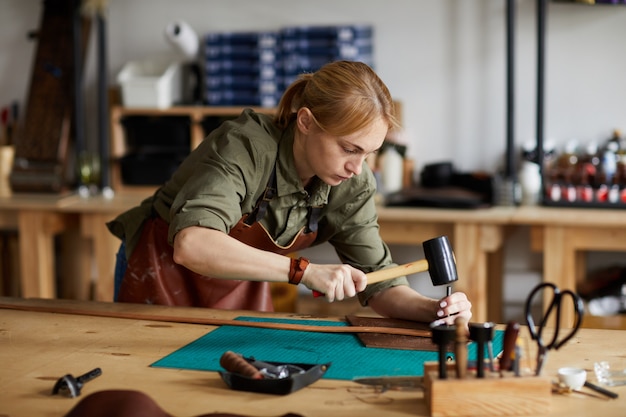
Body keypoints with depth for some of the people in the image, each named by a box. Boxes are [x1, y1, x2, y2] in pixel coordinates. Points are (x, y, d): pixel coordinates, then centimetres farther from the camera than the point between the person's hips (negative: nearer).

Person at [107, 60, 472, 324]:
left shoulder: (352, 185, -16)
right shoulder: (246, 146, -34)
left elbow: (379, 284, -12)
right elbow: (191, 245, -49)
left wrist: (432, 309, -32)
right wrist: (304, 271, -54)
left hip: (241, 289, 5)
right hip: (162, 271, -4)